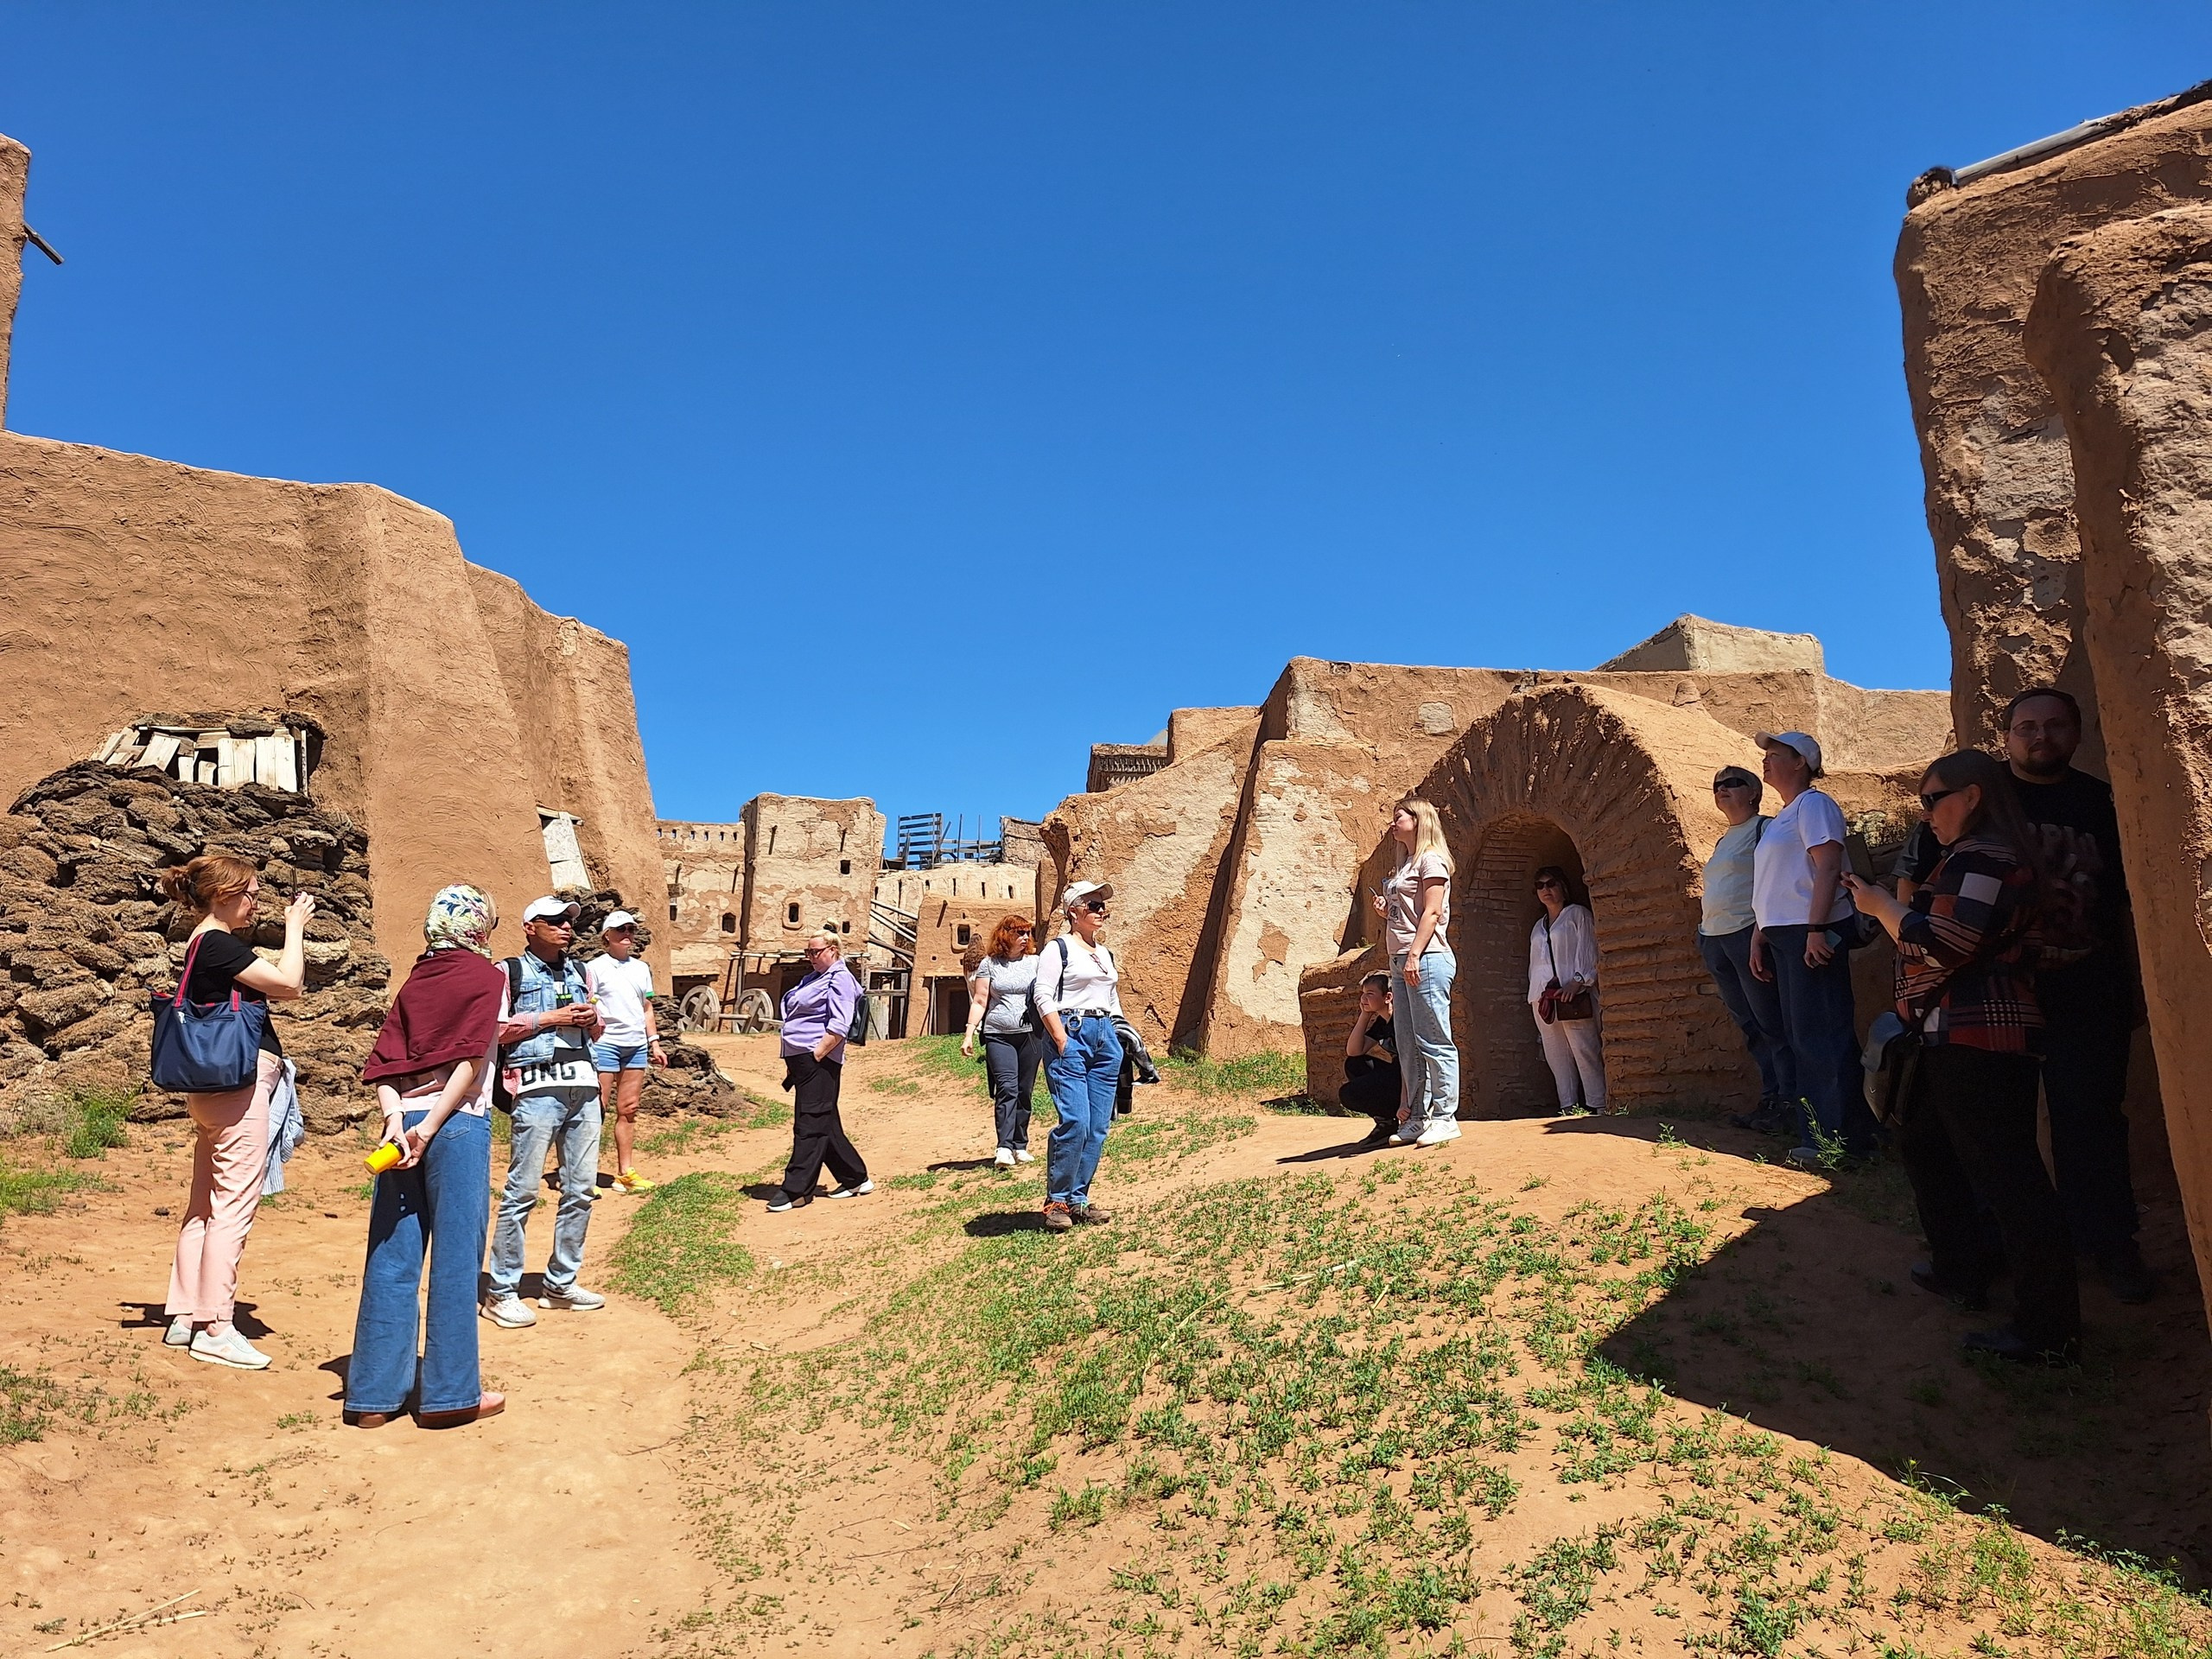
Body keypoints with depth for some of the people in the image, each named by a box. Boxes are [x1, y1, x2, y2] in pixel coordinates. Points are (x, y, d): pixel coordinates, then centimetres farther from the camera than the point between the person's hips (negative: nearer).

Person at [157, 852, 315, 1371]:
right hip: (239, 1081, -11)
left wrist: (295, 931, 13)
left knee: (205, 1204, 14)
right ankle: (215, 1329, -3)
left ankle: (185, 1318, 21)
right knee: (235, 1205, -6)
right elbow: (288, 982, -16)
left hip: (214, 1088, 11)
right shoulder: (218, 944, -13)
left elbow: (279, 988, 18)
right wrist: (295, 925, -5)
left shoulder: (205, 945, 17)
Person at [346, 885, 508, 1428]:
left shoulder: (415, 980, 15)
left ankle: (374, 1395, 15)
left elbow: (385, 1060, 3)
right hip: (458, 1123, -5)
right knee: (455, 1259, 3)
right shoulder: (489, 977, 0)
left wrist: (396, 1119, -6)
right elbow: (472, 1060, -11)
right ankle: (451, 1394, 9)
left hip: (404, 1124, 5)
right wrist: (430, 1126, -12)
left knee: (390, 1260, 9)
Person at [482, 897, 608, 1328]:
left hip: (584, 1086, 6)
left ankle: (561, 1283, 19)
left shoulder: (578, 972, 20)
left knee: (581, 1189, 8)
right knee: (522, 1191, -6)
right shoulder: (510, 972, 3)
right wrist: (552, 1018, -11)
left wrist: (592, 1020, 4)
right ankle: (501, 1292, 4)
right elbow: (492, 1029, -7)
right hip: (538, 1089, -6)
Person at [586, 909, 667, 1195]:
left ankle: (625, 1174, 14)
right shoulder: (595, 967, -1)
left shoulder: (641, 968, 16)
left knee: (628, 1110, 8)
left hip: (636, 1046, 6)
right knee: (597, 1109, -5)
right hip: (605, 1044, -5)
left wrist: (654, 1042, 14)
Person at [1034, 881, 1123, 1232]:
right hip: (1071, 1033, -7)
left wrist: (1122, 1041, 16)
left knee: (1098, 1127, 4)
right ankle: (1056, 1201, -2)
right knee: (1075, 1123, -14)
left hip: (1105, 1037, 7)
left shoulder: (1105, 954, 20)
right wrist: (1062, 1042, -16)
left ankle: (1078, 1199, 13)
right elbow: (1044, 997, -10)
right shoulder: (1058, 949, -1)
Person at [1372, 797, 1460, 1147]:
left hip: (1427, 960, -9)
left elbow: (1431, 912, -13)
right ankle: (1417, 1118, 14)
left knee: (1434, 1041, -7)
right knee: (1408, 1047, 9)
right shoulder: (1404, 867, 21)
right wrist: (1385, 911, 5)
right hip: (1401, 962, 9)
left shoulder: (1431, 859, -4)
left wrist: (1414, 956, -20)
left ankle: (1445, 1118, -3)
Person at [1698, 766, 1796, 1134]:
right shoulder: (1723, 841, 22)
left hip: (1749, 935, -9)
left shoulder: (1765, 829, -3)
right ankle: (1770, 1100, 11)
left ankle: (1789, 1104, -6)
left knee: (1771, 1024, -8)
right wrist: (1705, 936, 18)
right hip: (1715, 942, 9)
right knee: (1751, 1028, 8)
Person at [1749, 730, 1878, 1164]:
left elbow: (1828, 867, -16)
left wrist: (1816, 929, -24)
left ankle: (1845, 1139, -5)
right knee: (1802, 1038, 9)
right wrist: (1759, 938, 19)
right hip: (1783, 936, 10)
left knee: (1820, 1035, -9)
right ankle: (1818, 1137, 13)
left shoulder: (1814, 803, -5)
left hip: (1812, 933, -10)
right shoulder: (1780, 819, 23)